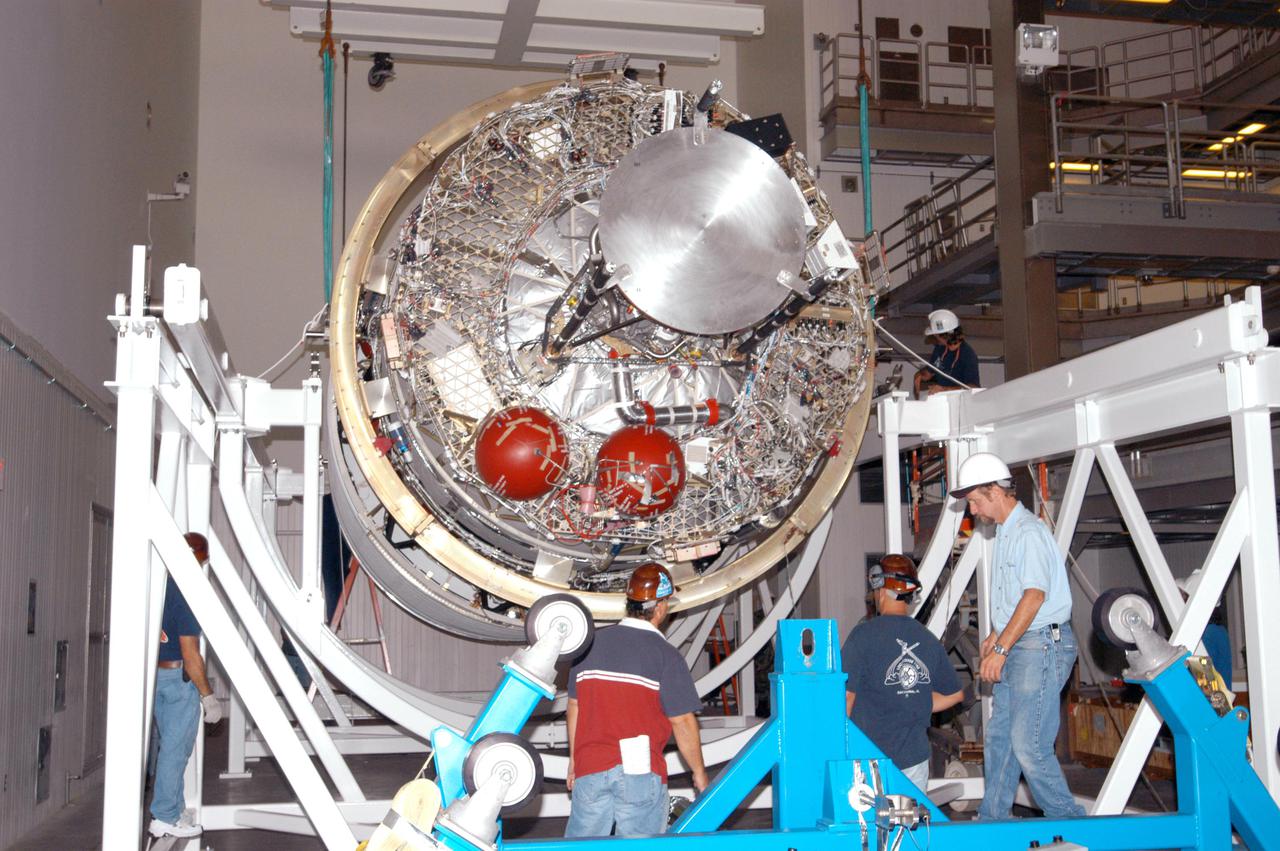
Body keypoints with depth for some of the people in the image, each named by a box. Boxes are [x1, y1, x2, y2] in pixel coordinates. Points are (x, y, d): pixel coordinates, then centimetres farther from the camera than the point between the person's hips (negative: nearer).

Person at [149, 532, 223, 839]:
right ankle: (166, 817, 10)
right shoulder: (185, 592, -20)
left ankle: (169, 809, 29)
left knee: (167, 743, 18)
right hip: (178, 677, -8)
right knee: (176, 747, 3)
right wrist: (208, 695, -13)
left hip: (154, 673, 8)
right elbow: (190, 653, -20)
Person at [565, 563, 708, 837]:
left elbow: (574, 706, 13)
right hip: (640, 772, -4)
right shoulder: (665, 655, -7)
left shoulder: (591, 644, 7)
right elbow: (683, 722, -7)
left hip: (589, 767, 4)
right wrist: (699, 773, 5)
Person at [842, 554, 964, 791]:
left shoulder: (864, 634, -11)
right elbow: (955, 694, 16)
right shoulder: (928, 639, 4)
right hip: (915, 757, 5)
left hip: (872, 757, -4)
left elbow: (846, 696, -11)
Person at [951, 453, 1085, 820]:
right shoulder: (1006, 532, 17)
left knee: (1028, 745, -10)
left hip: (1041, 645, -10)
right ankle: (992, 820, 21)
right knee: (999, 738, 13)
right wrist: (995, 636, 20)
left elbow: (1034, 595, -22)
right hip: (1016, 647, 10)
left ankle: (1069, 823, 3)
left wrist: (1000, 649, -23)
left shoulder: (1029, 532, -14)